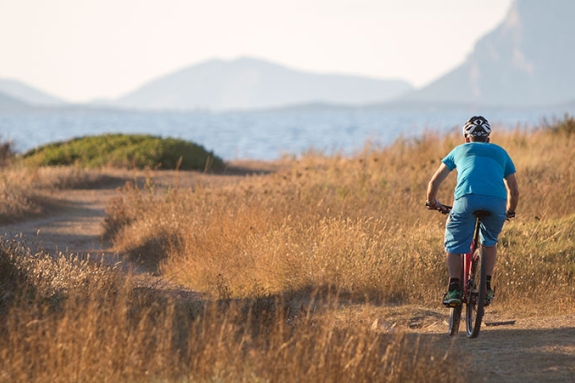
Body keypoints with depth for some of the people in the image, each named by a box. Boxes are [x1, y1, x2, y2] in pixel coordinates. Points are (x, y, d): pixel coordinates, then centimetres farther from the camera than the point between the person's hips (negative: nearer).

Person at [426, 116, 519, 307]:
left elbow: (434, 182, 29)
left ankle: (454, 288, -3)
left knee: (454, 244, 15)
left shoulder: (460, 150, 30)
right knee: (490, 242, 28)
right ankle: (486, 287, 19)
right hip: (496, 201, 2)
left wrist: (432, 202, 48)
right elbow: (514, 191, 34)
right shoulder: (500, 152, 32)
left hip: (467, 199, -2)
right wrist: (510, 211, 52)